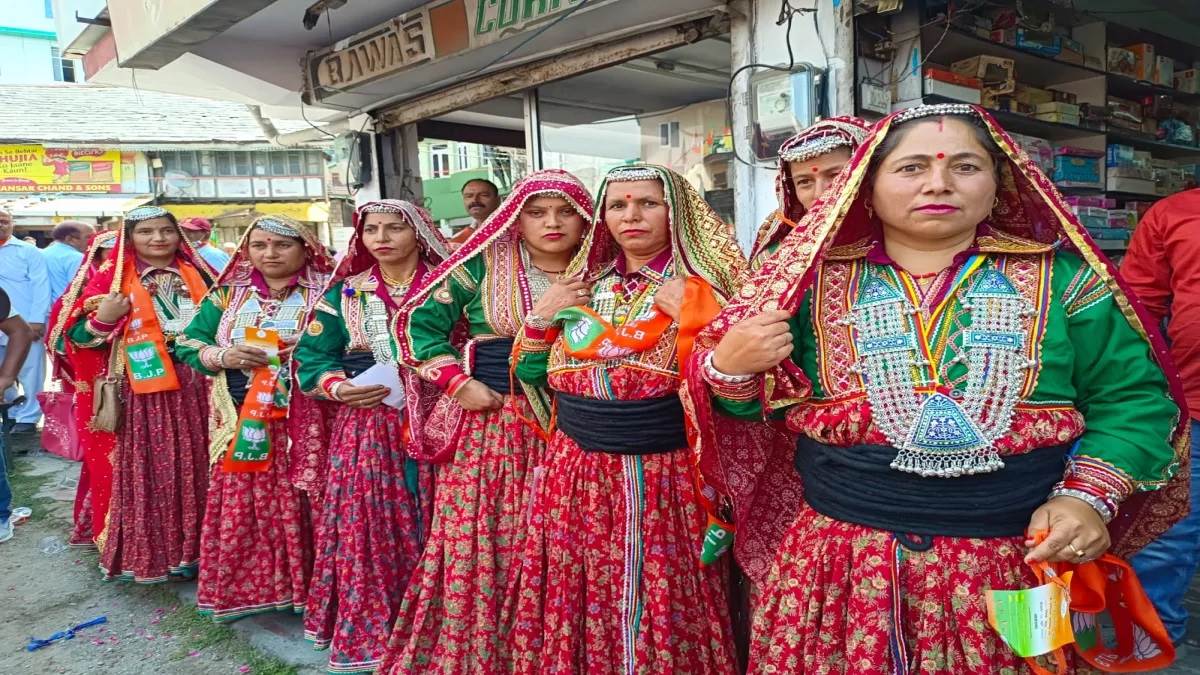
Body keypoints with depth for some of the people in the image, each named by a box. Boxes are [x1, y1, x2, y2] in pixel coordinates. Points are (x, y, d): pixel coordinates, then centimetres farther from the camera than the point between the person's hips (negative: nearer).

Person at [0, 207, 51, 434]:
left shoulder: (28, 251, 0)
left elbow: (41, 286, -7)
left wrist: (37, 320, -15)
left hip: (25, 326, -5)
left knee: (30, 374, 0)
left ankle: (28, 418, 9)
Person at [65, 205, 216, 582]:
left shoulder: (198, 274, 12)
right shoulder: (113, 278, 2)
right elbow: (79, 338, 0)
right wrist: (103, 319, -17)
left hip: (197, 388, 3)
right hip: (144, 392, -3)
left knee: (196, 468, 8)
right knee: (146, 471, 0)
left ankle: (193, 548, 21)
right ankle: (145, 553, 13)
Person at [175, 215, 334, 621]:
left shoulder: (326, 293, 1)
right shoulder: (227, 294, 12)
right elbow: (187, 344, 10)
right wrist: (221, 356, -9)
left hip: (298, 419, -3)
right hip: (239, 420, 3)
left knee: (296, 505, -1)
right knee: (238, 506, 6)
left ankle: (299, 588, 13)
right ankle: (236, 589, 22)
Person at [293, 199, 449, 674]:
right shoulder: (344, 294, 10)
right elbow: (311, 359, 6)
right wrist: (338, 387, -12)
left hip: (435, 424, -1)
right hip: (366, 428, 1)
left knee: (434, 528, 2)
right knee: (367, 530, 0)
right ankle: (365, 634, 15)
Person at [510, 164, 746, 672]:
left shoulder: (701, 286, -3)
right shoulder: (582, 284, 11)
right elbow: (531, 377, 14)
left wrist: (693, 319, -19)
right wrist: (540, 317, 0)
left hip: (662, 474, -4)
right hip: (576, 469, 4)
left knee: (661, 607, 5)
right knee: (580, 600, 13)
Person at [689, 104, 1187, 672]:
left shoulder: (1061, 277, 1)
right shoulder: (817, 278, 0)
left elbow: (1132, 395, 6)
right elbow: (745, 402, 4)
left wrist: (1088, 497, -8)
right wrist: (727, 366, -18)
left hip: (1018, 561, 1)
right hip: (839, 561, 0)